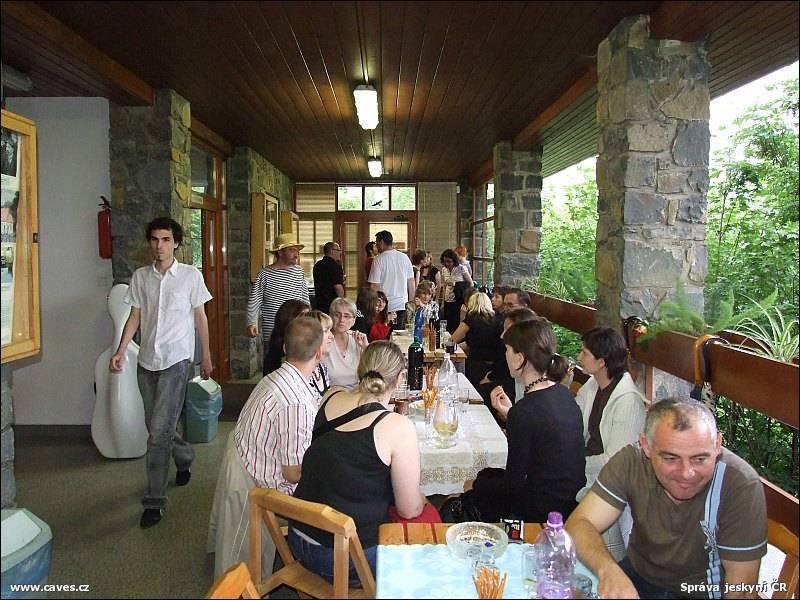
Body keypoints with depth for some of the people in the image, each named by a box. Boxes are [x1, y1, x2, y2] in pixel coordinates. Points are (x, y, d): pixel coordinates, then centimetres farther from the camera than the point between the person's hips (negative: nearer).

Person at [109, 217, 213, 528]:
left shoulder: (191, 275, -4)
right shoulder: (140, 276, 5)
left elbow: (200, 317, 3)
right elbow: (135, 316, 8)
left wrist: (206, 356, 5)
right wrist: (121, 350, -4)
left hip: (176, 359, -4)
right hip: (147, 360, 5)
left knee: (159, 431, -9)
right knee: (158, 427, 15)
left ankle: (154, 501, 1)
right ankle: (185, 457, 44)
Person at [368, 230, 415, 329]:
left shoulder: (378, 260, -8)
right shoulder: (404, 257, 6)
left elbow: (375, 286, -9)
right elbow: (411, 283, 9)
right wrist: (411, 303, 18)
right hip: (402, 305, 4)